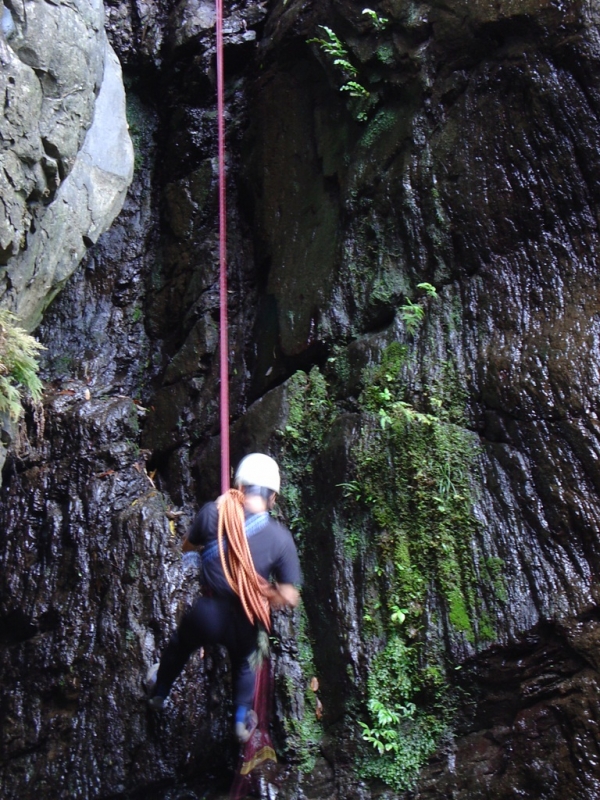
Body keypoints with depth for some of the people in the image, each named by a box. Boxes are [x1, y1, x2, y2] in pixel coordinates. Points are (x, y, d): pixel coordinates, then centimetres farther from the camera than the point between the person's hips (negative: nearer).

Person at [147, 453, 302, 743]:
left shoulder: (213, 513, -15)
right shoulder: (281, 538, -15)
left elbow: (187, 546, 5)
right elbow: (289, 598, -14)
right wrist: (269, 594, 6)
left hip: (207, 616, 0)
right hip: (245, 624, 0)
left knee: (178, 646, 36)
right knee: (244, 664, 36)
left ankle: (159, 692, 60)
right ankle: (243, 721, 50)